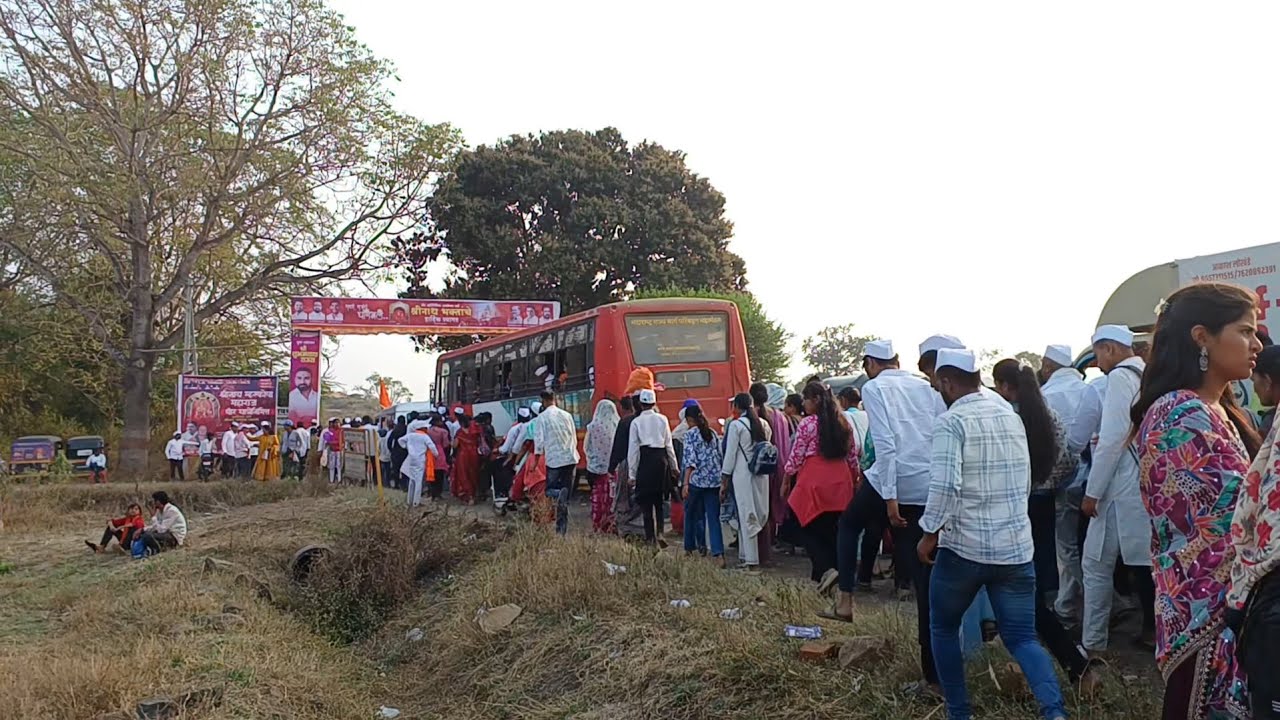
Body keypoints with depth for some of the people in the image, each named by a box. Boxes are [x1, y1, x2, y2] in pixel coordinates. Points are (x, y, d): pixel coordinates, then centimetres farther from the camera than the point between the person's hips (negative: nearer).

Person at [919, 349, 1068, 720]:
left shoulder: (951, 422, -11)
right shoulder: (1012, 416, 10)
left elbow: (945, 486, -23)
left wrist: (929, 533, -11)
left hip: (964, 546, -5)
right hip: (1017, 547, 5)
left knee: (943, 628, 16)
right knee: (1021, 637, 8)